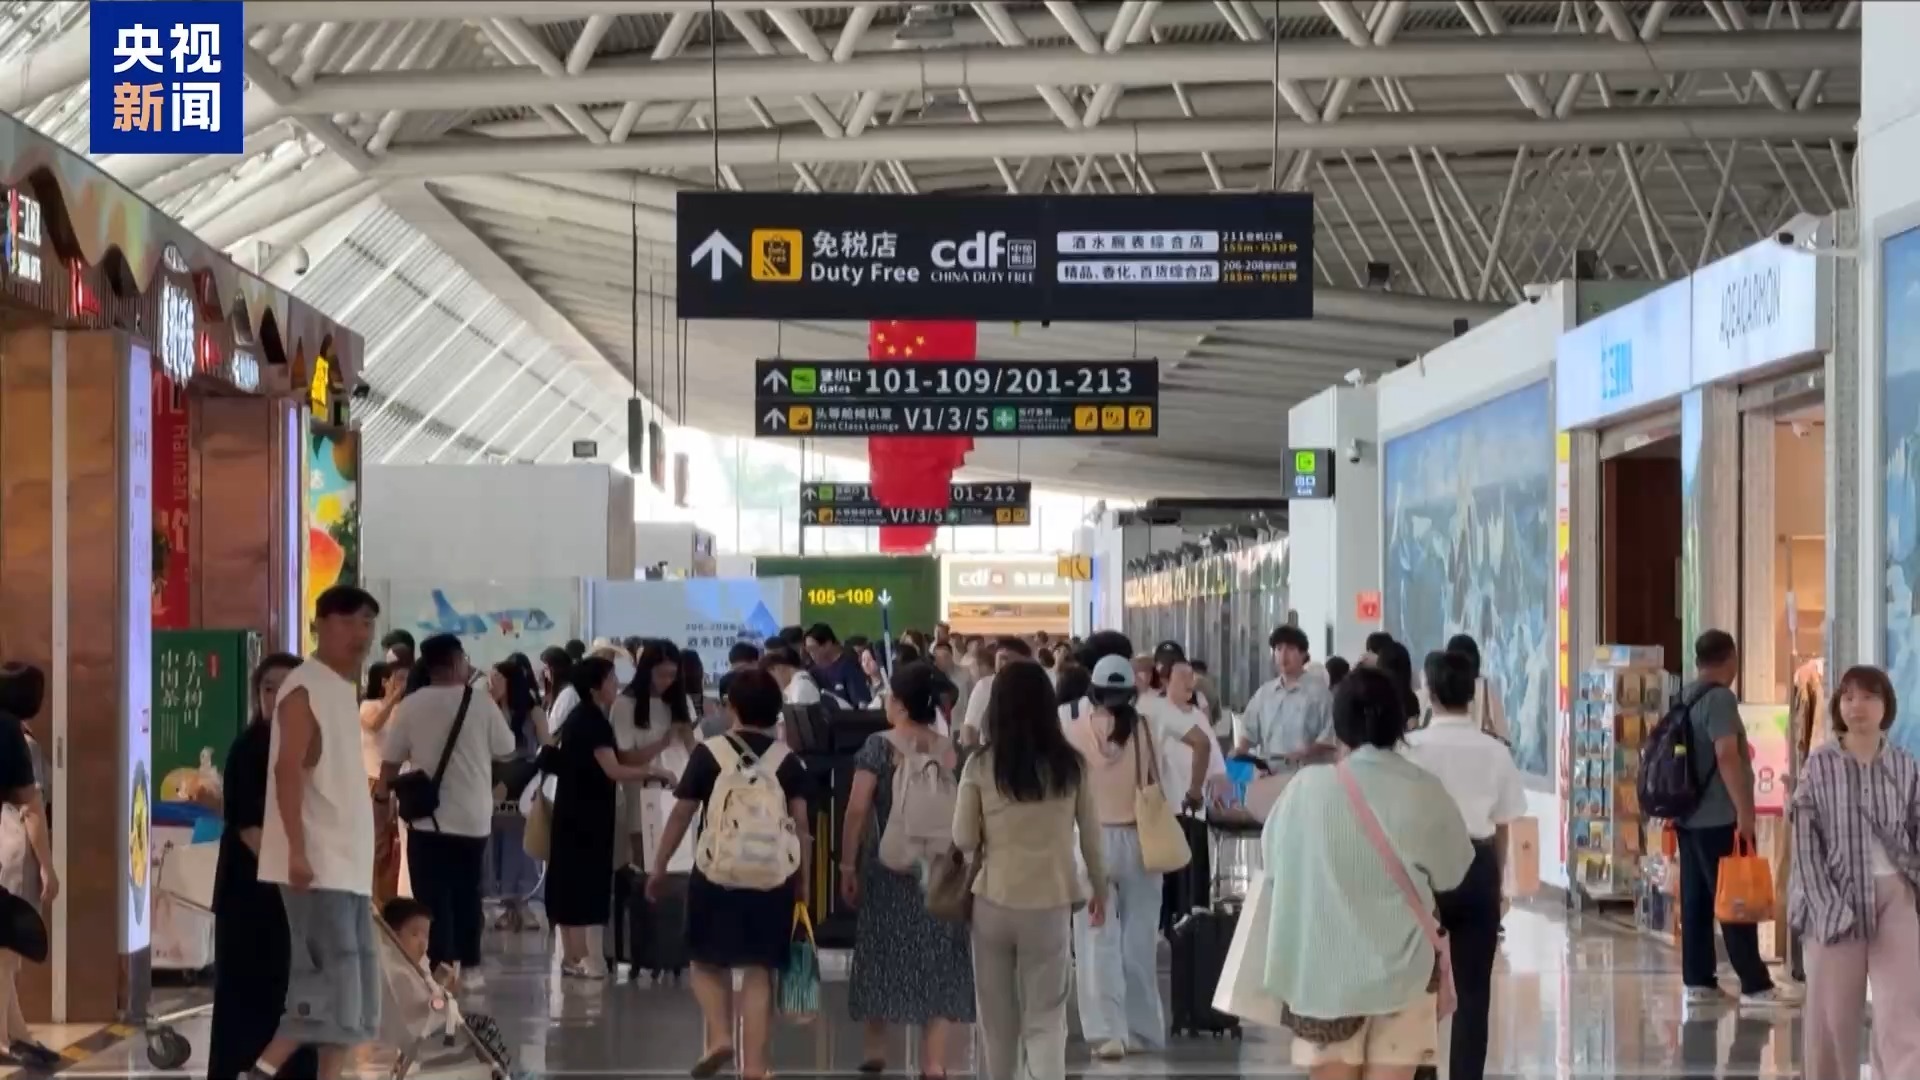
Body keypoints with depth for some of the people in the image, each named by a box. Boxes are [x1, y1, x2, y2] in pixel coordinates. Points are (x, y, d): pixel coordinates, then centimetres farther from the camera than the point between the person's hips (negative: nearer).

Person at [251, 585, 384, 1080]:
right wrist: (298, 850, -25)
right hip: (316, 859, -9)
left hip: (348, 859, 9)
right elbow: (288, 770, -19)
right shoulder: (305, 688, -10)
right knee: (333, 973, -13)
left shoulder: (345, 689, 17)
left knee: (350, 979, 7)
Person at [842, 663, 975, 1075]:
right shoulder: (951, 750, 2)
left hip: (889, 865, -2)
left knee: (884, 952, 13)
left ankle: (873, 1046, 21)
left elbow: (857, 810, -12)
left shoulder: (880, 746, -7)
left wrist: (848, 865, -5)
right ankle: (934, 1062, 3)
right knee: (936, 960, 5)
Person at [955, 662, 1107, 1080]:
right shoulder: (1071, 764, -4)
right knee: (1046, 1018, 4)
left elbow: (963, 839, -5)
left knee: (998, 1016, 18)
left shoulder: (980, 767, -7)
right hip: (1050, 904, 0)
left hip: (994, 901, 0)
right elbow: (1091, 836, 4)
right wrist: (1099, 889, 19)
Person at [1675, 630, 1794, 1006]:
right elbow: (1726, 755, -22)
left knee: (1696, 902, 8)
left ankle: (1698, 981, 10)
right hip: (1719, 819, -9)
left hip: (1689, 817, 9)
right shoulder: (1720, 699, -13)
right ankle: (1755, 985, -4)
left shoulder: (1684, 700, 14)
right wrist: (1744, 811, -21)